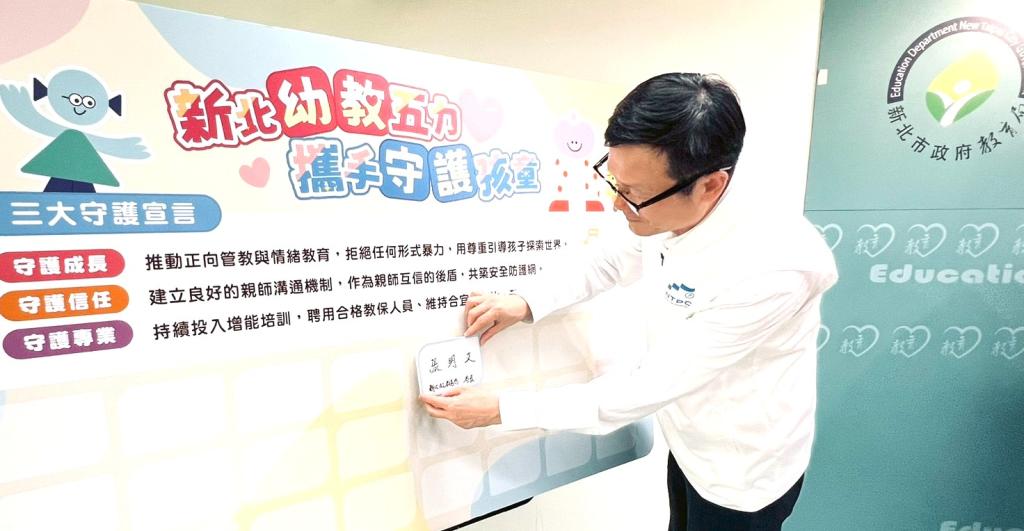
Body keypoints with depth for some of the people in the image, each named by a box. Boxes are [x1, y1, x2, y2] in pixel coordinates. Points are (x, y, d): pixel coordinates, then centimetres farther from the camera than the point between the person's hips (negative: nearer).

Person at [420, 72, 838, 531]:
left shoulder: (767, 274, -37)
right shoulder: (675, 217, -14)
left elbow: (647, 388, -32)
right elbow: (621, 263, 5)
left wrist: (502, 410, -25)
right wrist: (527, 303, -8)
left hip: (740, 476, -6)